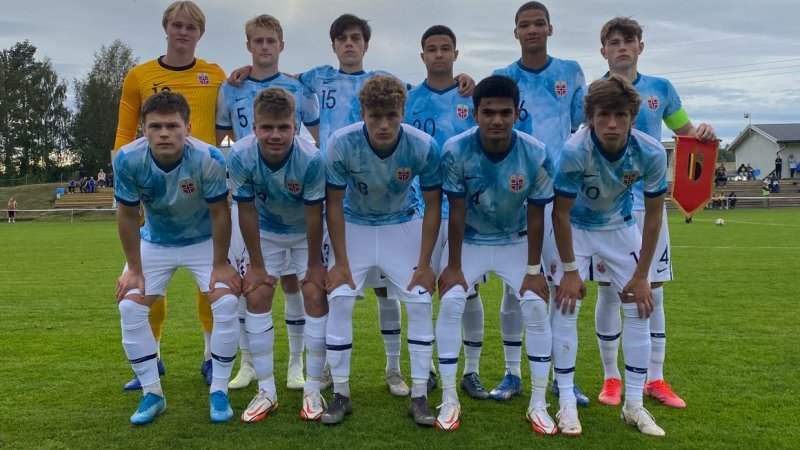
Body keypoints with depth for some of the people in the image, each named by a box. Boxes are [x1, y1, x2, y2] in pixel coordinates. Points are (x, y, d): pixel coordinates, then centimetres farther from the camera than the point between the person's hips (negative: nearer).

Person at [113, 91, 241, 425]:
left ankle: (219, 391, 3)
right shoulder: (128, 159, -26)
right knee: (130, 306, -9)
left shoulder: (208, 159, -31)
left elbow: (219, 213, -19)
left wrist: (220, 264, -13)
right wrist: (134, 269, -8)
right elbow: (127, 215, -13)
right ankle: (152, 394, 8)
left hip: (204, 240, -2)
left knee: (226, 303, -16)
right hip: (154, 242, 2)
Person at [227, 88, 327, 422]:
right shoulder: (240, 157, -29)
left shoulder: (311, 159, -34)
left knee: (315, 297, -9)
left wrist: (314, 264, -14)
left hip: (306, 232, -2)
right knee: (256, 297, -5)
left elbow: (314, 214, -23)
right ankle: (266, 391, 7)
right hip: (266, 231, 2)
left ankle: (313, 389, 5)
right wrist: (256, 265, -11)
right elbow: (247, 211, -18)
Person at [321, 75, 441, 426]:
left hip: (404, 225, 0)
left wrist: (424, 263, -11)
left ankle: (419, 396, 6)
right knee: (338, 301, -10)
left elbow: (433, 205, -12)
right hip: (354, 225, 0)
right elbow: (334, 204, -14)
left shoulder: (423, 146, -25)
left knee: (420, 302, -8)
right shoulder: (341, 144, -27)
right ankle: (340, 394, 6)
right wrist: (341, 262, -12)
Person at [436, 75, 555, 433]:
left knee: (536, 307, -10)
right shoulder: (456, 151, -25)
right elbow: (456, 212, -17)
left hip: (515, 242, 1)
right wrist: (453, 266, -13)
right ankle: (449, 400, 0)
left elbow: (536, 216, -13)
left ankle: (538, 404, 5)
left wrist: (534, 269, -10)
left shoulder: (536, 155, -23)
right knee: (450, 304, -15)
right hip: (469, 241, -1)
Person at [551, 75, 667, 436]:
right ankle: (567, 403, 2)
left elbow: (653, 213, -11)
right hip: (575, 227, -2)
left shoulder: (651, 153, -25)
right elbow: (561, 213, -21)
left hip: (621, 227, 3)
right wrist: (569, 270, -18)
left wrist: (642, 275, -9)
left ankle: (634, 405, 13)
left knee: (639, 308, -1)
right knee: (565, 308, -11)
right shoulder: (575, 151, -33)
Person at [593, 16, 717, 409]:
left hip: (649, 203, 2)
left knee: (653, 291, 6)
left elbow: (684, 131, 16)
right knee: (608, 292, 3)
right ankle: (611, 378, 17)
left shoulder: (660, 89, 8)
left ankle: (655, 379, 19)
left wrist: (702, 133, -6)